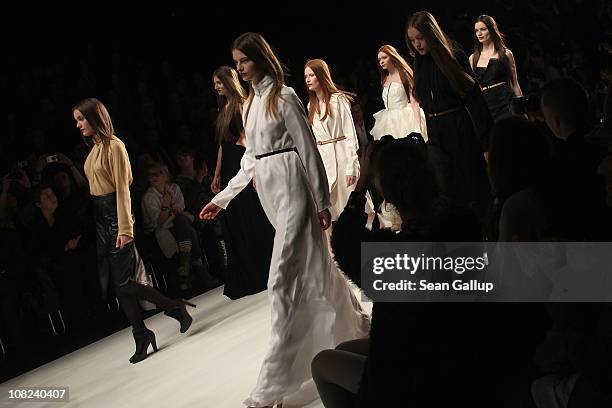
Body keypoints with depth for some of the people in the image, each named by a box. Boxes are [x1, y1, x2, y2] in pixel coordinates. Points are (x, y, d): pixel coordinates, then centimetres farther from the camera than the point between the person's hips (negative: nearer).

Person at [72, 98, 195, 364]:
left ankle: (176, 308, 6)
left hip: (115, 214, -8)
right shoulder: (95, 149, 14)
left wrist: (125, 227, -20)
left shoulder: (113, 146, -11)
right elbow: (94, 186, 14)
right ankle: (141, 336, 10)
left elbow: (122, 188, -15)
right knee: (118, 284, 5)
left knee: (124, 282, -9)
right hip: (100, 216, 8)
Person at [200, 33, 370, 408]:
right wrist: (222, 198, 18)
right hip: (270, 193, 9)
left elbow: (308, 149, -11)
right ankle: (355, 323, 38)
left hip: (292, 189, -9)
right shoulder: (251, 104, 15)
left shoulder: (283, 97, -9)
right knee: (310, 262, 18)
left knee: (285, 277, -12)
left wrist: (322, 202, -12)